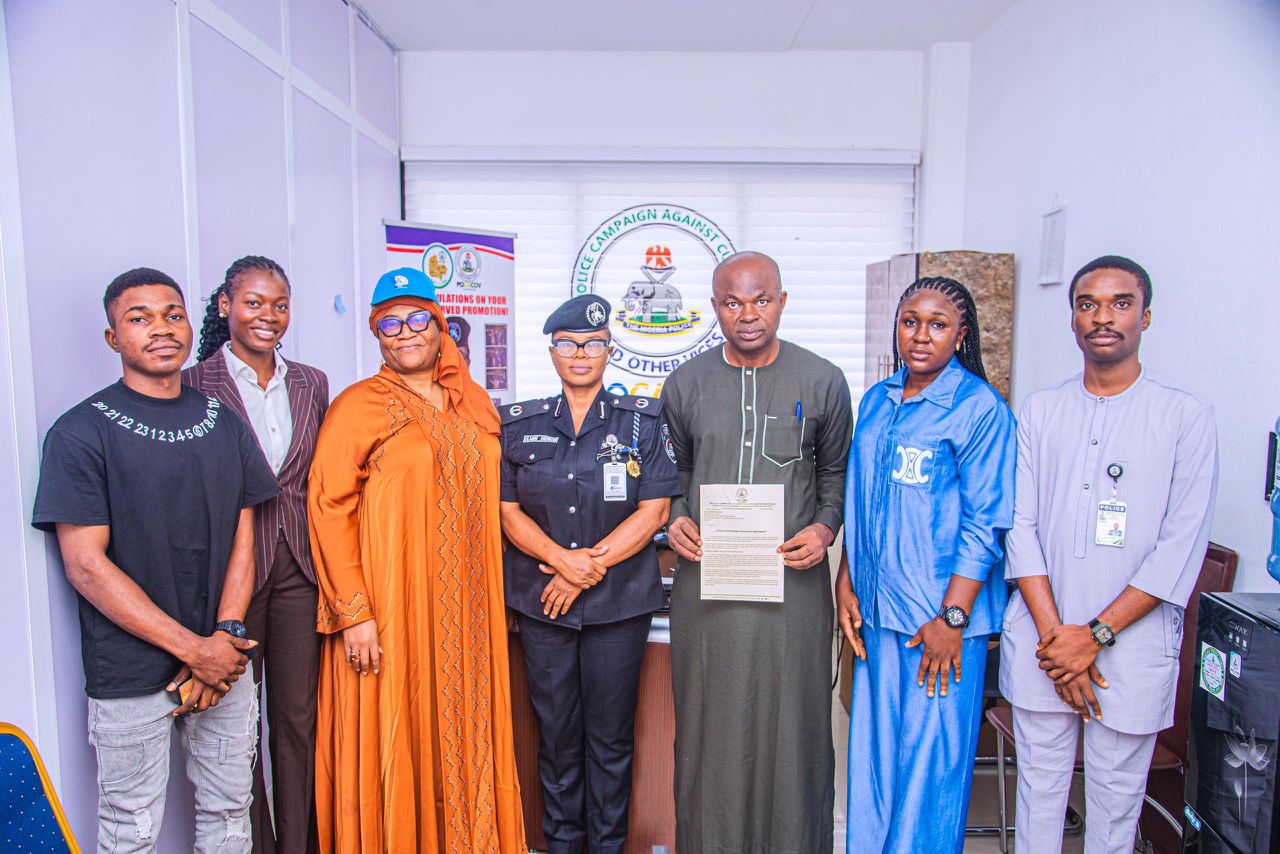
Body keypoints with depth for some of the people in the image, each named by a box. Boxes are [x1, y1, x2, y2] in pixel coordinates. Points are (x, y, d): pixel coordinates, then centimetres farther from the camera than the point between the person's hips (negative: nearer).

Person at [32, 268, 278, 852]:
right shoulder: (80, 433, -7)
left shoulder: (224, 424, 7)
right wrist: (194, 649, -14)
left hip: (222, 664, 4)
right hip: (130, 676, -4)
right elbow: (86, 565, -12)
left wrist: (227, 637, -7)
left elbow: (242, 538, 7)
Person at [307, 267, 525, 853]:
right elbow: (328, 508, -10)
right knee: (394, 739, 4)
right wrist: (353, 612, -15)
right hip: (389, 609, -5)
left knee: (461, 732, 13)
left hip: (466, 608, 5)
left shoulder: (473, 405, 11)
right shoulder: (358, 405, -5)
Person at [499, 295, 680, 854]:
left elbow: (653, 510, -6)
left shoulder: (643, 421, 0)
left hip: (619, 601, -1)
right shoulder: (520, 425, 5)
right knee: (556, 730, 12)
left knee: (611, 734, 9)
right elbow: (508, 510, 2)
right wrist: (561, 559, -14)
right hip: (541, 600, 2)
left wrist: (589, 565, -12)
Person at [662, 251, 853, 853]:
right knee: (710, 725, 10)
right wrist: (675, 520, -2)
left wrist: (825, 528, -5)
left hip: (793, 578, -1)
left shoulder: (822, 382, 2)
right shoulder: (685, 384, 6)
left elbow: (837, 473, 11)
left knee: (792, 723, 8)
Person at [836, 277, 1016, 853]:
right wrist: (845, 583, 9)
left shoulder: (980, 408, -8)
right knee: (874, 746, 15)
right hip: (877, 610, 6)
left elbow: (985, 525, -11)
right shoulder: (876, 401, 10)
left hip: (942, 615, -5)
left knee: (931, 757, 5)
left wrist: (952, 617, -15)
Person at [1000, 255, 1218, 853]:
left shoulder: (1186, 415, -2)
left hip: (1132, 643, -2)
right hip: (1042, 636, 2)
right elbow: (1020, 525, 1)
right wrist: (1053, 633, -8)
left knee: (1117, 795, 11)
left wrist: (1095, 635, -12)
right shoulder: (1040, 411, 6)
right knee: (1040, 781, 13)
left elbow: (1182, 545, -8)